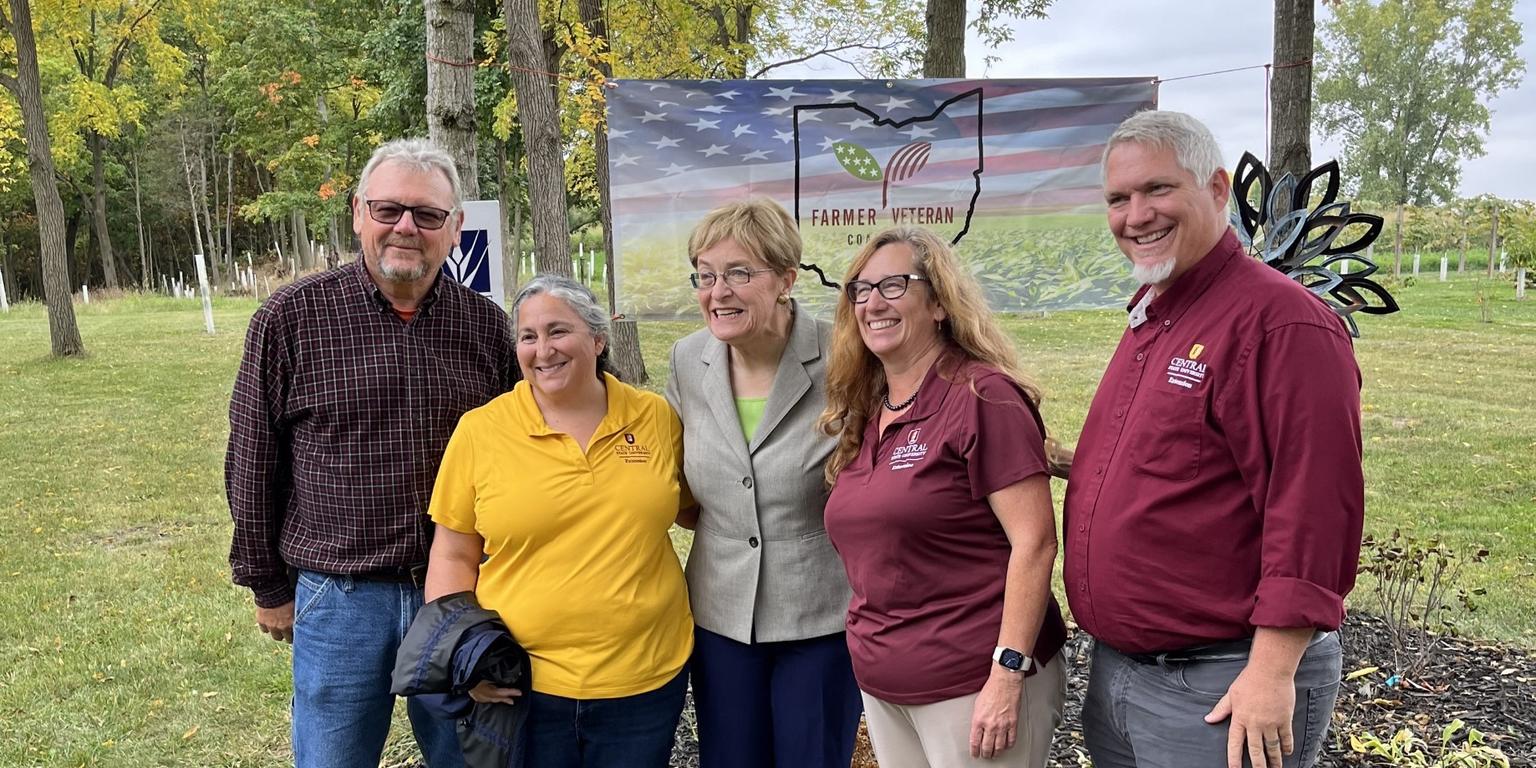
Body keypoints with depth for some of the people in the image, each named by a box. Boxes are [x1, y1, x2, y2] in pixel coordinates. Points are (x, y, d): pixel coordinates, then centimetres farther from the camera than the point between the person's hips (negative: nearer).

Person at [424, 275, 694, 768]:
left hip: (648, 678, 2)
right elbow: (454, 557, 2)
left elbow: (694, 507, 14)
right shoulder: (480, 430, -4)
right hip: (521, 686, -1)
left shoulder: (657, 418, 0)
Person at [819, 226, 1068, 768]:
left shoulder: (981, 396, -13)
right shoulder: (862, 413, 8)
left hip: (974, 683, -7)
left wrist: (1008, 673, -20)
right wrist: (872, 671, 12)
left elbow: (1034, 543, -17)